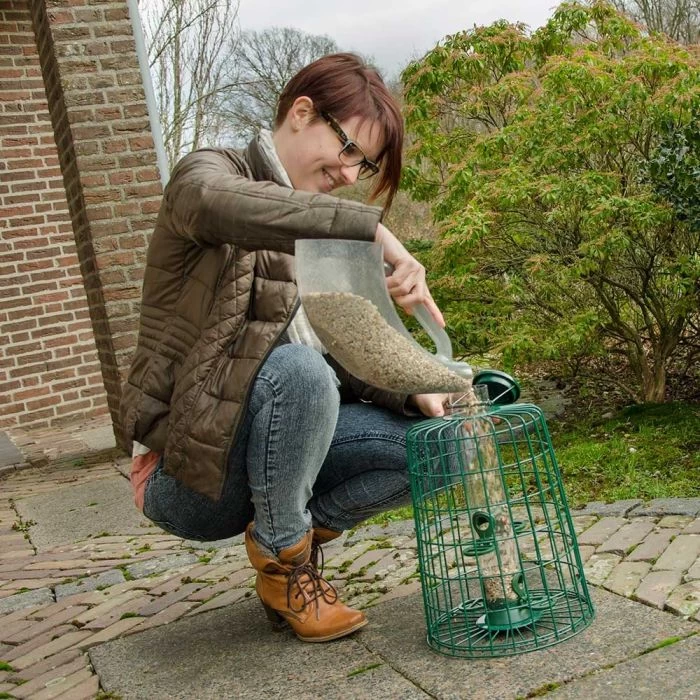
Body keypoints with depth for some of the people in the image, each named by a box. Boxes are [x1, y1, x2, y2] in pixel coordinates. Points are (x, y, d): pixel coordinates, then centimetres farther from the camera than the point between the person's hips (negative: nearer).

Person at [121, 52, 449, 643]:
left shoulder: (325, 238, 14)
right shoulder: (210, 171, -7)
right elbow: (217, 203, -36)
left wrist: (411, 393, -15)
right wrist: (372, 229, -42)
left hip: (272, 451, 6)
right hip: (186, 468, -6)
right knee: (298, 369, -34)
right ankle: (282, 565, -13)